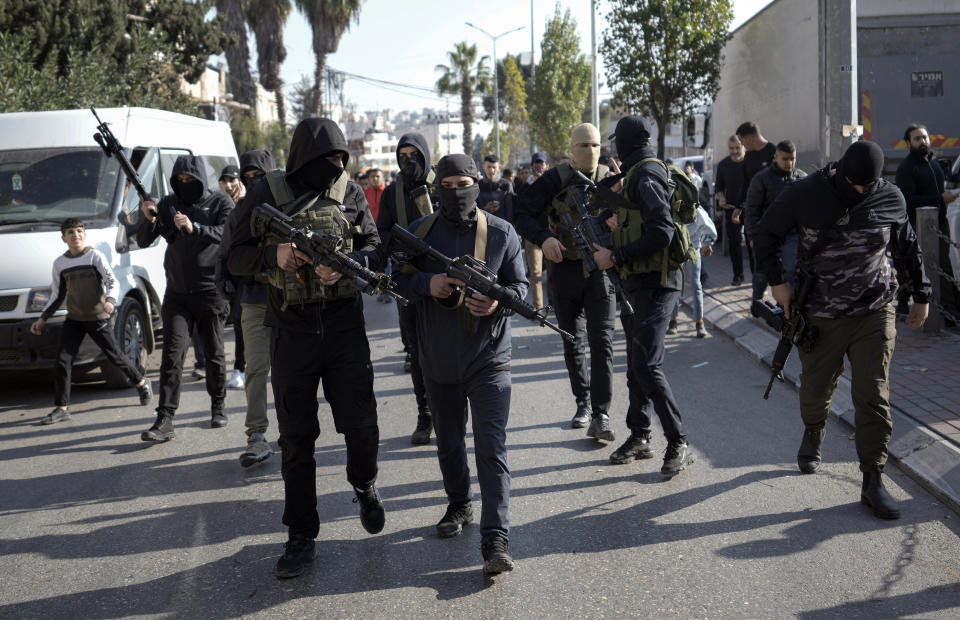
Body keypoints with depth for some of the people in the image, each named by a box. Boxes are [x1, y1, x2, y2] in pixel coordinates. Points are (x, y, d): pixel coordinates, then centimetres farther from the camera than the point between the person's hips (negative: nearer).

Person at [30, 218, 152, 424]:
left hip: (98, 318, -3)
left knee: (114, 356, 5)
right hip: (74, 319, 4)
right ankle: (61, 408, -4)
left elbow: (113, 283, -11)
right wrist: (43, 319, 9)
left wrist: (110, 301, -31)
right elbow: (57, 295, 16)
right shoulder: (60, 263, 6)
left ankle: (142, 385, 29)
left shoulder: (95, 256, -6)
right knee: (62, 360, -8)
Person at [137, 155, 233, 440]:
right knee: (172, 354, -7)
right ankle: (165, 420, -11)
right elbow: (143, 241, 5)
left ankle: (218, 407, 27)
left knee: (214, 354, 8)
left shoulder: (220, 202, 0)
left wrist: (194, 228, -31)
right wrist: (150, 219, -15)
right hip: (177, 293, 2)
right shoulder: (168, 204, 8)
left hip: (210, 291, -2)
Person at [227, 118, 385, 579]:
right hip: (291, 330, -1)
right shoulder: (268, 194, -1)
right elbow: (235, 258, 1)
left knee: (361, 427, 0)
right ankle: (301, 537, 16)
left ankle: (364, 487, 33)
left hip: (345, 325, 1)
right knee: (296, 438, 5)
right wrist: (273, 254, -18)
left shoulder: (350, 192, 5)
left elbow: (376, 250, 7)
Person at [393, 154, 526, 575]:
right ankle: (459, 505, 40)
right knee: (449, 442, 18)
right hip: (438, 361, 3)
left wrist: (499, 300, -20)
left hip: (489, 360, -3)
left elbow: (520, 284, 2)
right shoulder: (420, 232, 2)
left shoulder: (501, 233, -2)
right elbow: (398, 278, 7)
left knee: (492, 447, -10)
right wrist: (427, 284, -14)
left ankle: (496, 539, -12)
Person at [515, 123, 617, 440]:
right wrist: (544, 237, -25)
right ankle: (583, 403, 29)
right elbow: (524, 214, -6)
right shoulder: (555, 179, -5)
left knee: (602, 340, -10)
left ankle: (600, 417, -11)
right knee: (573, 342, 11)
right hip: (565, 268, 0)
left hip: (601, 268, 0)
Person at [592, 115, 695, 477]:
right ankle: (639, 437, 22)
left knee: (647, 366, -13)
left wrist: (616, 257, -20)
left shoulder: (645, 175, -15)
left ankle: (679, 444, -7)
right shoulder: (638, 174, 16)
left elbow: (662, 233, -24)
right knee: (637, 364, 14)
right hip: (641, 282, 10)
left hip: (653, 284, -10)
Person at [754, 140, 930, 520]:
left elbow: (908, 249, 14)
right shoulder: (806, 194, -7)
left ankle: (872, 482, 2)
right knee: (815, 392, 11)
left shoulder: (890, 199, -1)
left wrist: (921, 295, 16)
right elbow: (766, 234, 3)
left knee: (873, 397, -6)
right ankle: (812, 438, 45)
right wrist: (777, 281, -5)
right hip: (820, 317, 0)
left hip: (874, 314, 0)